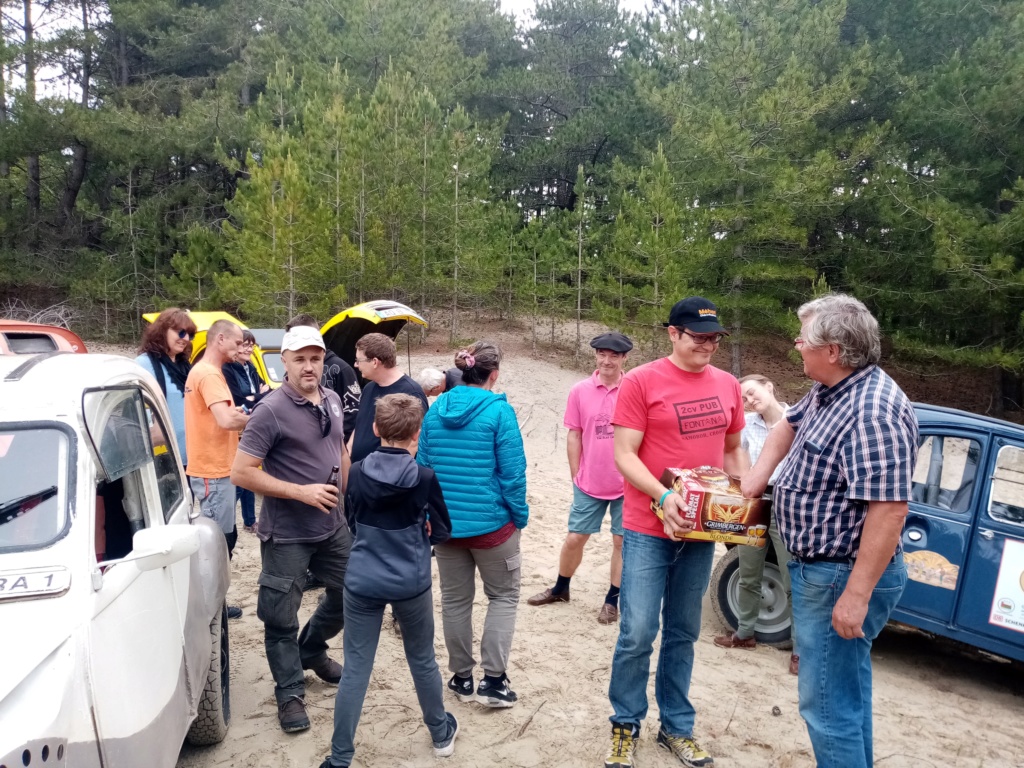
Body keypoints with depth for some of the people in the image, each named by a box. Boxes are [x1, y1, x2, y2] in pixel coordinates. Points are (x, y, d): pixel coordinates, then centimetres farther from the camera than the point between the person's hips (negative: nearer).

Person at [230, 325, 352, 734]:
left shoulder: (332, 400, 3)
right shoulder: (271, 410, -18)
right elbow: (241, 472, -20)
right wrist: (301, 492, -22)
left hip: (332, 526, 7)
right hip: (286, 535, -6)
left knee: (349, 593, 19)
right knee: (282, 618, 5)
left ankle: (312, 651, 44)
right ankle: (290, 693, 25)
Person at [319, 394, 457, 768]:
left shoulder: (356, 473, -6)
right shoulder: (425, 477, -13)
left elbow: (352, 524, 9)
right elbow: (442, 531, -1)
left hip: (362, 582, 1)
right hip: (411, 584, -1)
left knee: (355, 669, 9)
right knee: (422, 661, 18)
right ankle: (441, 734, 38)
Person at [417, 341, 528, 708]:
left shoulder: (435, 409, 2)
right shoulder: (499, 410, -14)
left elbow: (423, 466, 6)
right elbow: (512, 471, -15)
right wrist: (520, 515, -2)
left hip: (445, 522, 5)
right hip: (490, 521, -4)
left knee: (455, 600, 17)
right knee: (503, 596, 13)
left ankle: (461, 677, 28)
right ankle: (493, 680, 10)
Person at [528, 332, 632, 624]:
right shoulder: (580, 391, -4)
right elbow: (574, 436, 3)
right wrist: (576, 476, 4)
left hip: (627, 484, -1)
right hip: (589, 483, 1)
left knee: (622, 541, 9)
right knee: (575, 538, 11)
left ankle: (612, 600, 25)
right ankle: (560, 588, 32)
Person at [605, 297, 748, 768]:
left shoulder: (728, 386, 7)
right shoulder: (641, 382, -9)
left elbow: (733, 449, 18)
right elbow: (624, 455, -12)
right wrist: (663, 497, -25)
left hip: (701, 529, 5)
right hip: (648, 530, -4)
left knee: (683, 634, 15)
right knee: (637, 634, 0)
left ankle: (677, 728, 30)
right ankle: (625, 726, 21)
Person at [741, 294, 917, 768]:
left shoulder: (872, 412, -27)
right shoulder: (828, 390, 4)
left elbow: (889, 510, -30)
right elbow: (790, 424, 23)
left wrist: (856, 594, -28)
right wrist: (759, 473, 7)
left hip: (841, 579, -11)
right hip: (820, 568, 11)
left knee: (827, 705, -1)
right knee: (846, 688, 25)